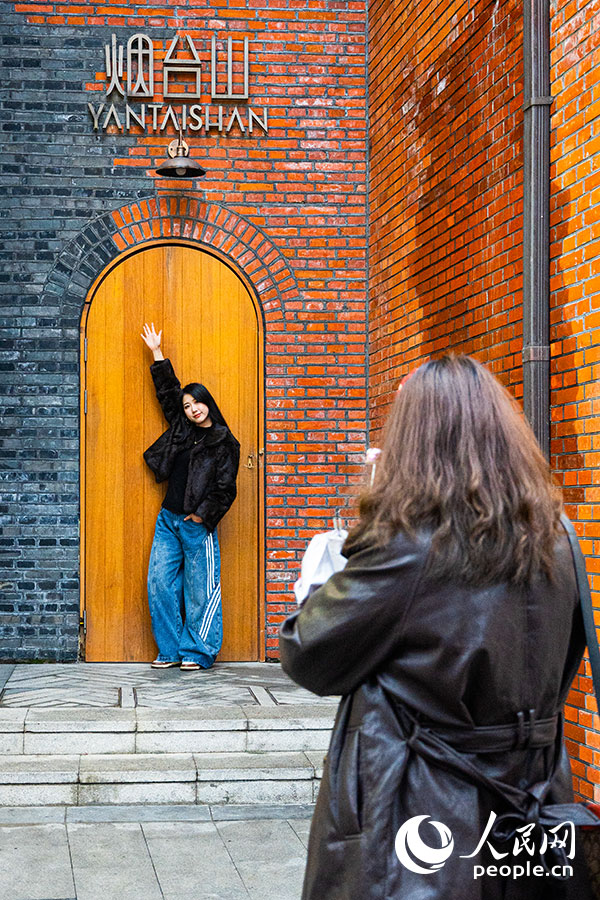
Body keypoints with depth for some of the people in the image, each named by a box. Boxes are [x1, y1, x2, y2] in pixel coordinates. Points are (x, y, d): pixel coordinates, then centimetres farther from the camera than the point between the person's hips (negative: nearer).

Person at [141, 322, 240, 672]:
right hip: (168, 520, 6)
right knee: (160, 583, 3)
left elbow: (224, 488, -7)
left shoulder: (225, 444, -4)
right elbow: (167, 390, 21)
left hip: (198, 525, -6)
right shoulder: (181, 429, 11)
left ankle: (197, 652, 7)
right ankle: (170, 650, 11)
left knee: (199, 589, -1)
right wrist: (157, 353, 23)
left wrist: (202, 515, -12)